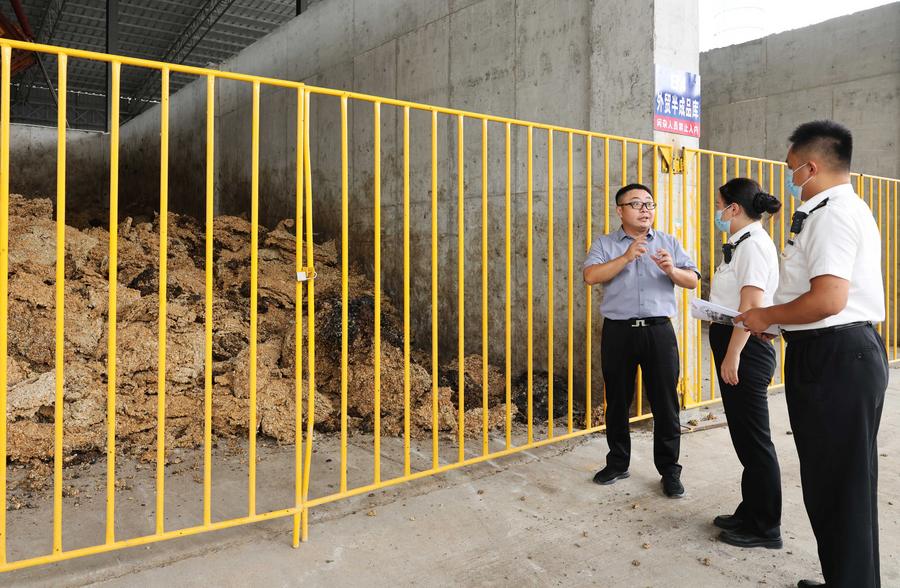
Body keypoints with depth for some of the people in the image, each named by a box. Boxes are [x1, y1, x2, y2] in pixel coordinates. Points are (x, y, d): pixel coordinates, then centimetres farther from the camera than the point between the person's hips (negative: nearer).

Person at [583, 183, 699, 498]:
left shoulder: (669, 243, 11)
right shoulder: (605, 244, 6)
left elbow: (693, 280, 6)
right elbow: (590, 276, -11)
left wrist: (672, 270, -15)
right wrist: (626, 257, -20)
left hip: (659, 331, 1)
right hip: (619, 332, 0)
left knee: (665, 403, 4)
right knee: (617, 401, 10)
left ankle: (669, 469, 18)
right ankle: (618, 463, 27)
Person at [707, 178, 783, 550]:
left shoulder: (753, 244, -15)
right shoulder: (741, 244, 15)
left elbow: (752, 305, -22)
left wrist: (733, 356, -21)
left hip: (746, 349, -10)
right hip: (734, 347, 10)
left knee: (752, 438, 1)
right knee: (744, 435, 18)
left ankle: (764, 527, 15)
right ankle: (750, 513, 32)